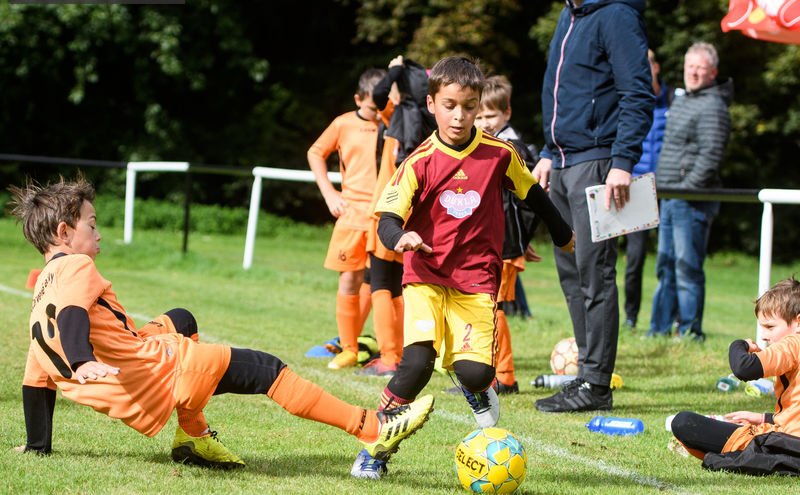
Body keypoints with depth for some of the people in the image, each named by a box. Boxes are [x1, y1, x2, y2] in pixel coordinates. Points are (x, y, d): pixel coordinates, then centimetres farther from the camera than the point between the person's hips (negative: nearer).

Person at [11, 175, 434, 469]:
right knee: (261, 369, -8)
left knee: (180, 321, 35)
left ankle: (193, 437, 21)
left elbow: (36, 382, 17)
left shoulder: (41, 291, 16)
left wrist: (38, 447, 23)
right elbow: (73, 313, -29)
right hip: (157, 375, -10)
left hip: (131, 406, 10)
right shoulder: (76, 268, -7)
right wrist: (82, 361, -47)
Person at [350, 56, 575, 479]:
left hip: (476, 279, 1)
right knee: (416, 363, -21)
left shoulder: (499, 154, -1)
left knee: (474, 369, -16)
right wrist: (399, 236, -37)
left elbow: (531, 193, 17)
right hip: (426, 276, -1)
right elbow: (387, 218, -13)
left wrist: (561, 234, 31)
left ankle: (478, 389, 23)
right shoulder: (419, 163, -7)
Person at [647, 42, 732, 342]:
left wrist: (687, 187, -20)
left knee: (688, 268, -7)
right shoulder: (680, 103, 18)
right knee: (666, 266, 12)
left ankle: (691, 330, -2)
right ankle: (660, 328, 17)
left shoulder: (713, 107, -11)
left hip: (694, 201, -9)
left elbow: (711, 157, -18)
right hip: (669, 199, 9)